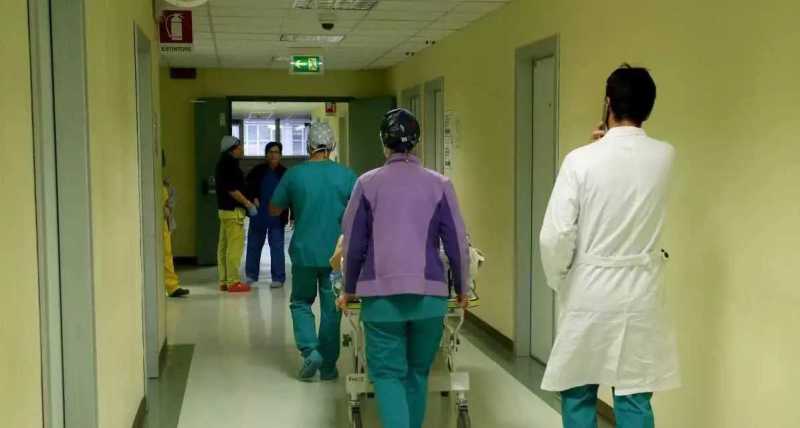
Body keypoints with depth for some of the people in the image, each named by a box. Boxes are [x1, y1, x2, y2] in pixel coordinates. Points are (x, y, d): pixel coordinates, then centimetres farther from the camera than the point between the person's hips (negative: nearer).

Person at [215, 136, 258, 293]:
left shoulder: (223, 163, 16)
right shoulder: (230, 164, -14)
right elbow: (232, 189, -20)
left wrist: (248, 202, 20)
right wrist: (248, 203, -14)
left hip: (224, 209, 10)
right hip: (233, 211, -10)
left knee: (224, 245, 11)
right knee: (235, 245, -7)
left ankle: (224, 281, 16)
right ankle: (233, 281, -6)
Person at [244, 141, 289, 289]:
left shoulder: (285, 173, 0)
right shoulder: (257, 171, 3)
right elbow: (248, 187, 9)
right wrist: (253, 198, -11)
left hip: (277, 218, -2)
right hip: (258, 216, 2)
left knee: (277, 247, -1)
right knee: (253, 245, 11)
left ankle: (278, 278, 6)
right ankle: (251, 275, 24)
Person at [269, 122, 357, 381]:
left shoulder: (294, 175, -5)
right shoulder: (346, 176, -5)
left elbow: (274, 210, 6)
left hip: (304, 252, 0)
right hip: (336, 253, 1)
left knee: (301, 303, 17)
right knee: (331, 309, 9)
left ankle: (310, 351, -2)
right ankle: (328, 366, 15)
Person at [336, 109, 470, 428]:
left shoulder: (368, 183, 0)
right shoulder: (439, 184, 1)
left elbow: (353, 243, 4)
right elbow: (457, 243, 2)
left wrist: (349, 289, 17)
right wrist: (462, 290, 15)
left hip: (381, 294, -1)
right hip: (429, 294, 1)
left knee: (387, 373, 4)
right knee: (418, 372, 16)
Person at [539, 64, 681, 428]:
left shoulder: (581, 160, -12)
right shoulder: (665, 156, -3)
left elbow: (554, 237, -13)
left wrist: (558, 281, 2)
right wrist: (612, 142, 24)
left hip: (588, 292, -2)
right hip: (641, 295, 3)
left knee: (578, 395, 12)